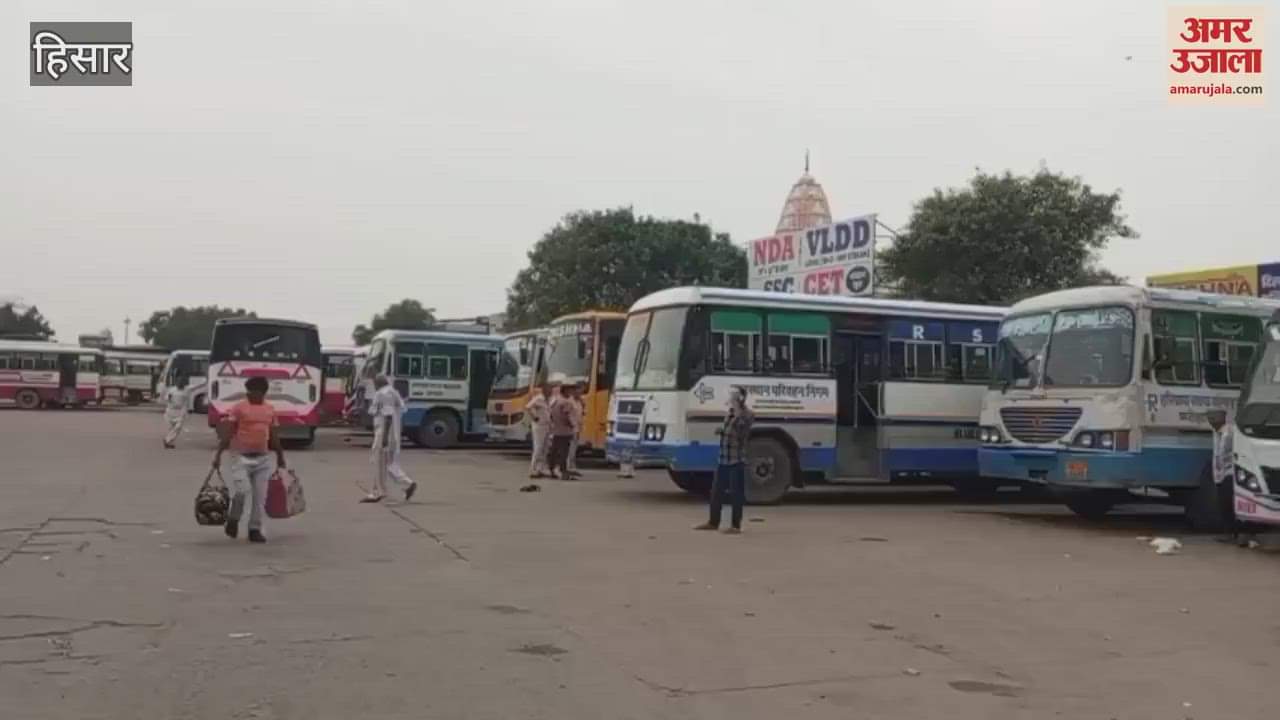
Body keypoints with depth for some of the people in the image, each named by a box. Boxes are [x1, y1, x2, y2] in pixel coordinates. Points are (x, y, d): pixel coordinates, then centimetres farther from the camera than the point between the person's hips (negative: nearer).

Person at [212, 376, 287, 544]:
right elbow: (226, 433, -6)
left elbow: (274, 436, 17)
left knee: (260, 496, 4)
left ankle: (255, 530, 14)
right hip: (242, 457, -4)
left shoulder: (270, 410, 10)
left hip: (263, 459, 4)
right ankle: (233, 519, 14)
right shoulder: (239, 408, -4)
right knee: (241, 491, -13)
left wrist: (280, 457, 20)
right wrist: (218, 454, -13)